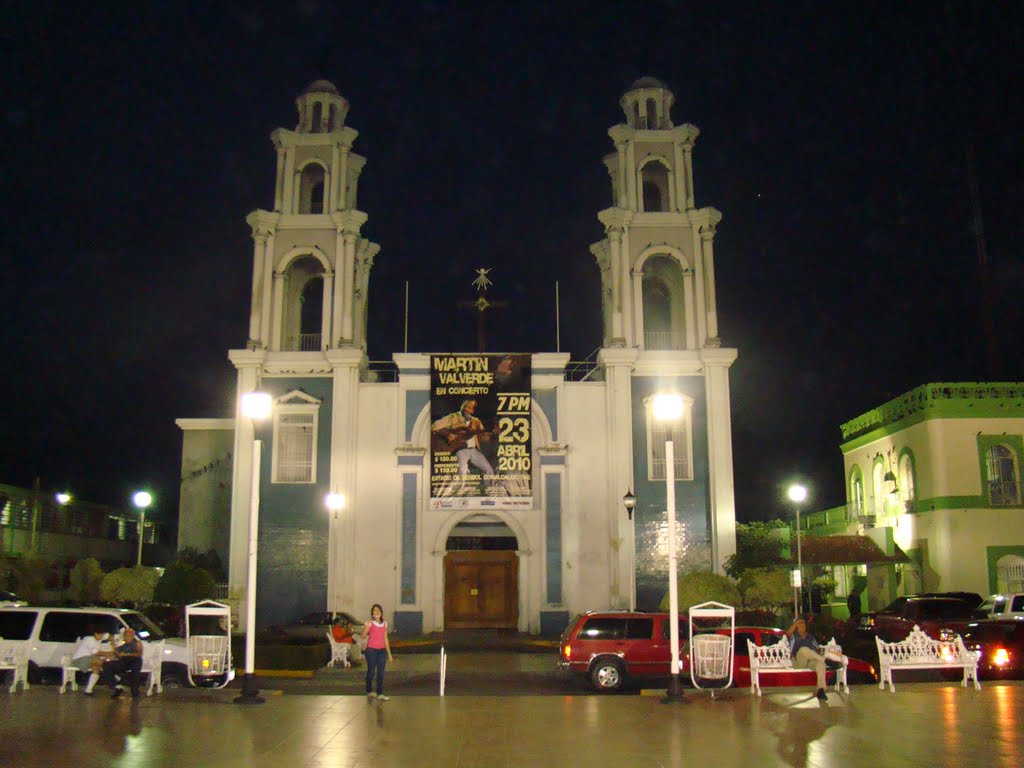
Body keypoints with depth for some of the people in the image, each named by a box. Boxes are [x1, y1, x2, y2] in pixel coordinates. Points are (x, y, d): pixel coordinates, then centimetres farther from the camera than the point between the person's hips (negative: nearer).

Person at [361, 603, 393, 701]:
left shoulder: (384, 623, 10)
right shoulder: (370, 623, -4)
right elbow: (363, 636, -14)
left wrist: (389, 653, 14)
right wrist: (367, 625, -28)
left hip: (382, 650, 4)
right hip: (371, 650, -4)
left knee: (381, 673, 0)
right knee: (371, 672, 3)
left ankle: (380, 694, 2)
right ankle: (369, 692, 18)